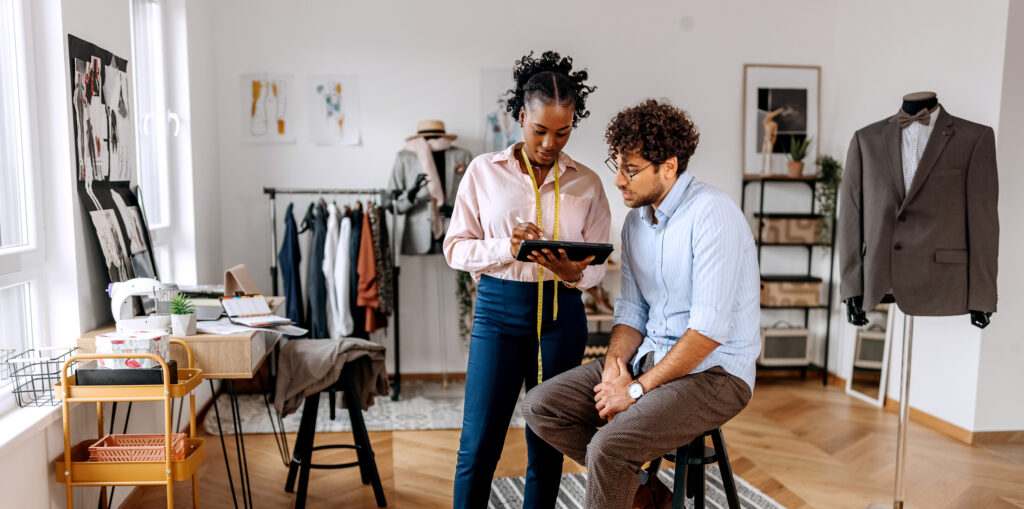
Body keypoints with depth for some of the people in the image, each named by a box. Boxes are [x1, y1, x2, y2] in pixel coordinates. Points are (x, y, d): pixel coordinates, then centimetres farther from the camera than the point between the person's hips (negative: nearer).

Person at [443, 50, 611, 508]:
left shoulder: (586, 183, 5)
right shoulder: (484, 170, 2)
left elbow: (598, 266, 5)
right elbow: (455, 247, 0)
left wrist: (572, 271, -18)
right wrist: (508, 247, -18)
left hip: (560, 312, 2)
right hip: (498, 309, -1)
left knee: (547, 444, 11)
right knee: (478, 444, 0)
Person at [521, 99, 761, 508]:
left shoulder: (712, 213, -18)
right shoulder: (636, 219, 9)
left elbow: (709, 329, -22)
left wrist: (638, 389, -17)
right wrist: (616, 360, -8)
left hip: (714, 372, -8)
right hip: (649, 356, 8)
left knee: (609, 446, -29)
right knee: (540, 406, -5)